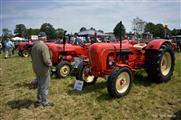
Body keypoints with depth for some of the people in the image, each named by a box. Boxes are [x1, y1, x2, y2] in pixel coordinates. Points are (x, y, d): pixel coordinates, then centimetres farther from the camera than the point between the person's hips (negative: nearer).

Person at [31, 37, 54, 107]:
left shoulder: (34, 46, 5)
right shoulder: (43, 46, -23)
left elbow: (32, 57, 13)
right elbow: (46, 60, -27)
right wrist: (50, 64, -9)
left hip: (36, 69, 8)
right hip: (43, 70, -8)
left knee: (40, 86, 22)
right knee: (44, 87, 7)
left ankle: (39, 100, 34)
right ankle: (45, 102, 20)